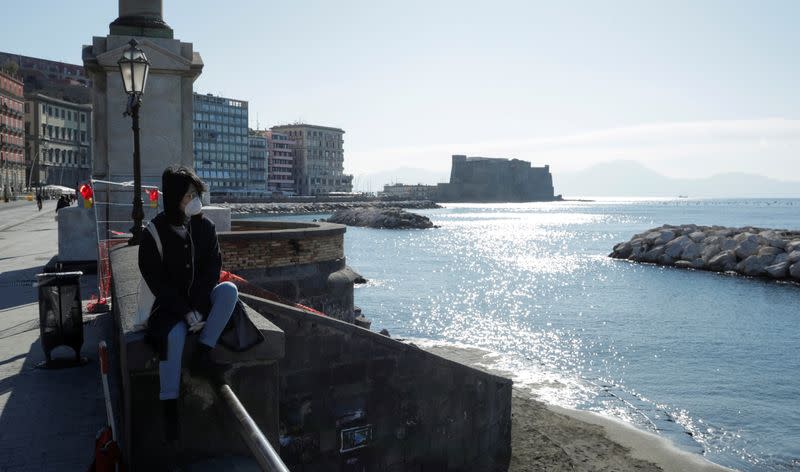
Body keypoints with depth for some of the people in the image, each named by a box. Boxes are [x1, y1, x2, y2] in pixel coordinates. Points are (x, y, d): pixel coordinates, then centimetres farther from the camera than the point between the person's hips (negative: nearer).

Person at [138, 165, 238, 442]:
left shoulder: (204, 227, 0)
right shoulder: (154, 233, -9)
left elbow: (212, 268, -3)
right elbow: (157, 281, -10)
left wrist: (198, 308, -17)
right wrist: (186, 312, -20)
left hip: (202, 297, 3)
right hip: (171, 302, -3)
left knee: (229, 290, -28)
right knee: (175, 334, -34)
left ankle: (202, 354, -24)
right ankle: (169, 406, -22)